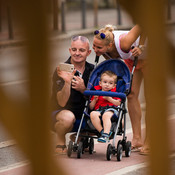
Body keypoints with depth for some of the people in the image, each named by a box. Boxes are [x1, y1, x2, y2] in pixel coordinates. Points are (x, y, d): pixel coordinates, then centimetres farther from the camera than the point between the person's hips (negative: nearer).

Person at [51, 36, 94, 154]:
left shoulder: (91, 70, 2)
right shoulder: (62, 71, -15)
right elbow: (62, 103, -24)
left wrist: (83, 89, -18)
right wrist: (67, 82, -41)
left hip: (84, 115, 6)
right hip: (59, 113, -6)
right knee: (67, 117, -41)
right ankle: (60, 143, -8)